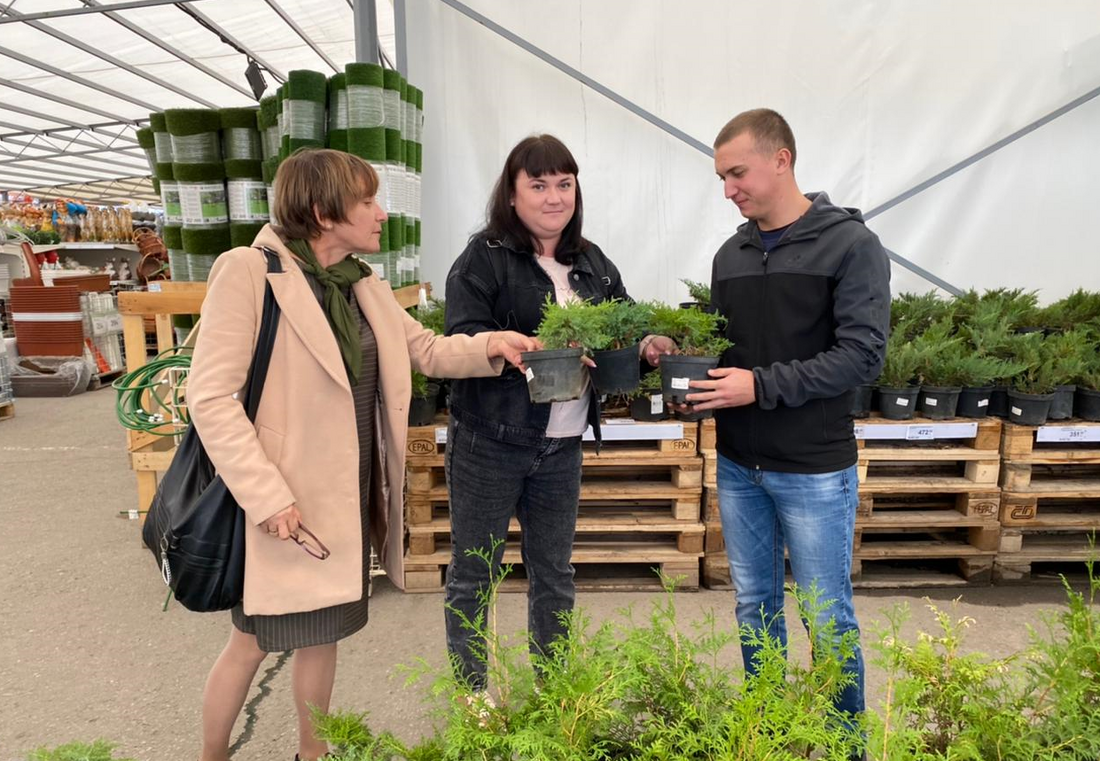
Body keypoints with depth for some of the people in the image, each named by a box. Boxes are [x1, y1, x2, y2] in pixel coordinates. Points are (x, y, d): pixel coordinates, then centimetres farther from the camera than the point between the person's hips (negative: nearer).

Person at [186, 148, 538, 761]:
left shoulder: (364, 283, 7)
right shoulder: (249, 271, -15)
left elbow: (427, 350, 12)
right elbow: (210, 397, -19)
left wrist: (490, 346, -6)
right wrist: (266, 496, -23)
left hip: (349, 494, 7)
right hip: (285, 501, -6)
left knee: (324, 629, 19)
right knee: (257, 637, 11)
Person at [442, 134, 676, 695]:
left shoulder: (593, 264, 10)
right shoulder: (484, 259, -8)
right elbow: (463, 341, -18)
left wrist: (647, 346, -7)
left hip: (562, 447, 6)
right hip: (489, 443, -5)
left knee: (555, 575, 19)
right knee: (473, 575, 9)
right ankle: (470, 696, 30)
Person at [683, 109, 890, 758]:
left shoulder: (851, 244, -9)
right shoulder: (731, 255, 9)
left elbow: (863, 354, -16)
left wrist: (761, 385, -21)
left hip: (814, 471, -5)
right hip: (738, 465, 6)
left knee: (828, 619, 8)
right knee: (756, 606, 17)